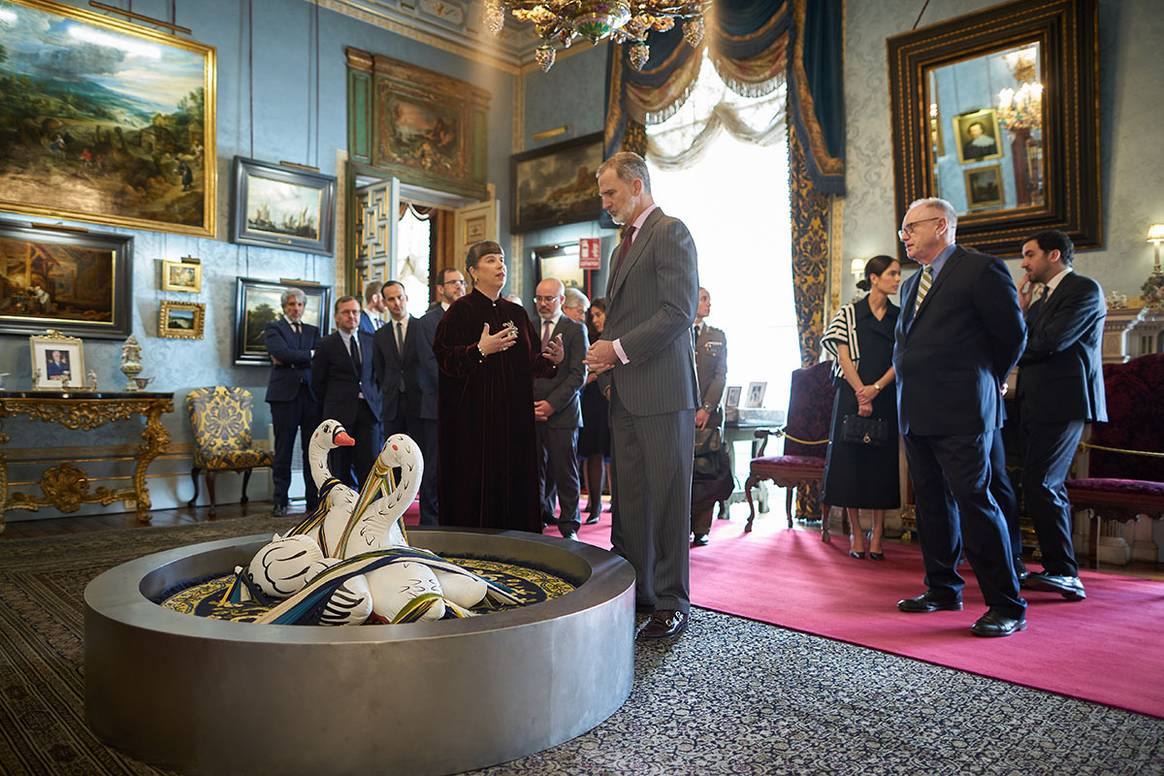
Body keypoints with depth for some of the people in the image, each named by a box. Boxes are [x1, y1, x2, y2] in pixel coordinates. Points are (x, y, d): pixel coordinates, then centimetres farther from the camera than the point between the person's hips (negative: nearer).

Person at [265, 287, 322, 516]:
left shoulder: (313, 331, 19)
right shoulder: (273, 328, 7)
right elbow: (282, 353, -12)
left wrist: (290, 360, -7)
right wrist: (309, 355, -4)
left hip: (311, 394, 3)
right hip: (285, 394, -3)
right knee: (283, 450, -1)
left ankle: (313, 501, 6)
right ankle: (280, 501, 7)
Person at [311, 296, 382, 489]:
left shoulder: (370, 340, 10)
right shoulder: (327, 344, 1)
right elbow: (317, 382, 6)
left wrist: (374, 399, 6)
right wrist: (333, 404, 8)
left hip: (368, 409, 2)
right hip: (340, 414, -2)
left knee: (370, 463, -4)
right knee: (341, 467, 2)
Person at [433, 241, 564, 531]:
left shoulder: (517, 312, 14)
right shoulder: (461, 310, -2)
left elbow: (532, 363, 13)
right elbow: (444, 358, -11)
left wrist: (552, 359, -6)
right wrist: (480, 350, -23)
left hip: (514, 414, 5)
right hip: (474, 415, -5)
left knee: (514, 482, 6)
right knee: (477, 484, -3)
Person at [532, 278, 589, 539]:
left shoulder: (575, 330, 2)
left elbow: (578, 374, -5)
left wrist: (552, 404, -12)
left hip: (562, 413, -3)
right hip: (531, 414, 3)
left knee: (565, 473, 0)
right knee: (536, 472, 4)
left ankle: (569, 526, 10)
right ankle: (543, 516, 18)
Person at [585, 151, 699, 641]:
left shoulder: (670, 232, -5)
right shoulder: (624, 246, 23)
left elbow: (679, 311, -16)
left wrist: (619, 349, -13)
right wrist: (606, 364, 9)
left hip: (662, 389, -8)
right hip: (625, 392, 9)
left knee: (667, 498, -2)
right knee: (628, 497, 10)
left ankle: (672, 603, 7)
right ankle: (633, 588, 18)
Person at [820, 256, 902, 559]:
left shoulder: (899, 317, 9)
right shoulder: (849, 313, 1)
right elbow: (844, 356, -5)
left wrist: (876, 388, -13)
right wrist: (861, 394, -13)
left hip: (886, 398, 3)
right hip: (852, 396, -2)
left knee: (883, 463, 2)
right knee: (851, 461, -1)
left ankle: (877, 535, 7)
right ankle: (856, 533, 8)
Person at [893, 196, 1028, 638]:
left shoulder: (982, 270, -5)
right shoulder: (911, 285, 19)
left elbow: (1013, 335, -2)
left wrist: (983, 382, 9)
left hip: (961, 413, -8)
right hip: (916, 414, 8)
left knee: (974, 502, -7)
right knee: (933, 505, 13)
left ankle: (1006, 606, 3)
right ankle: (943, 590, 25)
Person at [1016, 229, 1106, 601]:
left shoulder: (1085, 289, -5)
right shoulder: (1042, 299, 24)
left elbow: (1052, 341, -17)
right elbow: (1028, 343, 15)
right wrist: (1022, 309, 4)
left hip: (1063, 402, -10)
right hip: (1039, 403, 10)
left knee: (1039, 484, -16)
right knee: (1048, 486, 11)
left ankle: (1064, 572, -10)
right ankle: (1060, 570, 19)